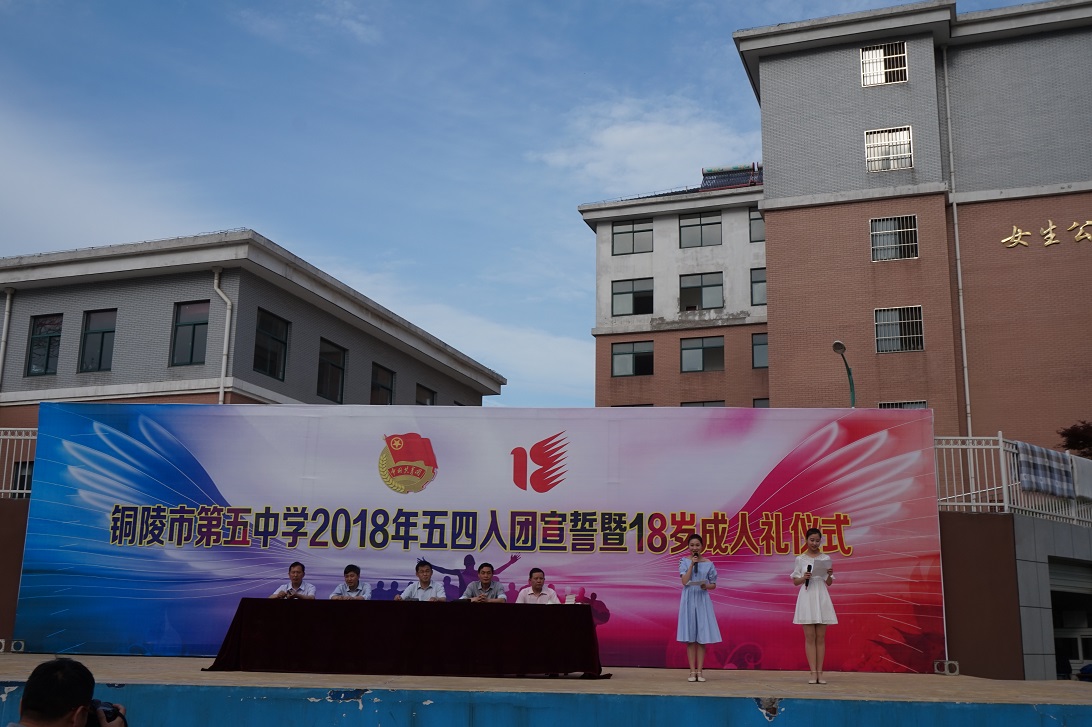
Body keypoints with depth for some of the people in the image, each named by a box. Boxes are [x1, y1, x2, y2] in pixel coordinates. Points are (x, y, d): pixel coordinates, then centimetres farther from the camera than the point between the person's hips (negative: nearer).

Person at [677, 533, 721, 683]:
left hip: (703, 600, 1)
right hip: (689, 600, 0)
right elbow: (684, 581, -11)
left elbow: (714, 585, 7)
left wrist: (706, 586, -14)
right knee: (690, 638, 1)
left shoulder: (708, 563, 2)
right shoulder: (684, 561, 1)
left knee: (702, 637, 0)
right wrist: (692, 564, -13)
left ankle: (699, 671, 6)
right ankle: (692, 671, 6)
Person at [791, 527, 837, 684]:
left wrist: (830, 575, -11)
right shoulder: (800, 559, 3)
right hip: (806, 597, -1)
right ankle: (813, 673, -1)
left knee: (821, 638, 3)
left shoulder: (826, 558, 6)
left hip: (821, 598, 1)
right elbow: (795, 582, 5)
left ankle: (820, 673, 5)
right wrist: (804, 577, -14)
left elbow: (829, 583, 9)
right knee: (810, 637, -2)